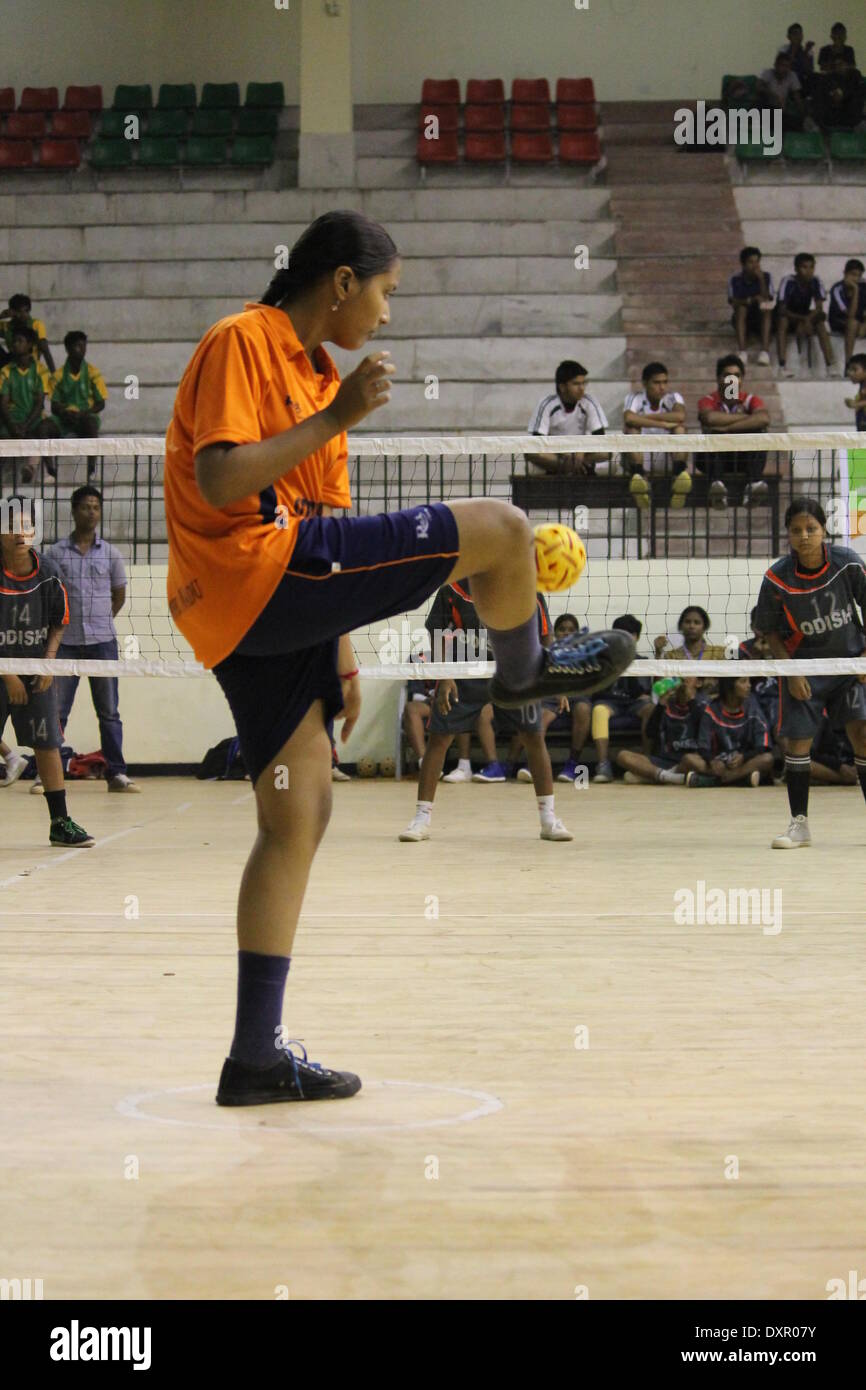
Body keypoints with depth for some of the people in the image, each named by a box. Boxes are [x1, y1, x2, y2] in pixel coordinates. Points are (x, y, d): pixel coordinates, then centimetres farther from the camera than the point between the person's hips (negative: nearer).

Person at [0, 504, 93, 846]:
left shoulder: (46, 576, -2)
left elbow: (58, 622, 10)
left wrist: (49, 663, -3)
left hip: (37, 672, 3)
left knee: (48, 743, 2)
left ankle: (60, 823, 8)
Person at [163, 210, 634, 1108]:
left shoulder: (321, 375, 23)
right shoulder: (240, 344, -6)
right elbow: (219, 484, -19)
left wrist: (339, 660, 21)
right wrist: (336, 419, -14)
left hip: (271, 612, 10)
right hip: (255, 571, -10)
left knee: (297, 816, 8)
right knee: (501, 529, -9)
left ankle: (256, 1058, 10)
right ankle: (523, 669, 22)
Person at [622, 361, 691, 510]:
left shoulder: (673, 397, 1)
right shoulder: (635, 398, -4)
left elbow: (680, 416, -23)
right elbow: (629, 418, -28)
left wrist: (646, 417, -17)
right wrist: (662, 424, -26)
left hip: (667, 458, 1)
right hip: (640, 458, -1)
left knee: (679, 427, -20)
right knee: (633, 429, -25)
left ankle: (679, 473, -41)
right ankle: (638, 475, -46)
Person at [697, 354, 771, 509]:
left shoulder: (751, 400, 4)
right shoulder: (708, 401, 1)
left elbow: (764, 419, -20)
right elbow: (710, 418, -26)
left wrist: (726, 427, -25)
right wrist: (746, 417, -18)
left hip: (743, 457, 1)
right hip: (713, 458, -1)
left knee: (757, 433, -24)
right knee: (714, 434, -29)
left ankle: (754, 483, -42)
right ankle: (715, 483, -49)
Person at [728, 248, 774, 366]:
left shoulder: (766, 277, -1)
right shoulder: (735, 280, -2)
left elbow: (767, 300, -12)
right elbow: (733, 302, -15)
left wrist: (761, 280, -22)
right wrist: (751, 300, -32)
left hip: (761, 321, 0)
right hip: (743, 321, 0)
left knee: (766, 308, -30)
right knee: (741, 308, -31)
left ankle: (765, 351, -42)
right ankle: (742, 351, -41)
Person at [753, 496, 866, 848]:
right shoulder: (777, 578, -15)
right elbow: (771, 632, -3)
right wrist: (791, 672, -11)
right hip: (803, 666, 0)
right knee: (797, 740, -2)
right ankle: (799, 823, 12)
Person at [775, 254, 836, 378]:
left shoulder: (815, 282, -12)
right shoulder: (788, 282, -23)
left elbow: (819, 307, -16)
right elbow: (782, 309, -29)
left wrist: (807, 320, -36)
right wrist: (803, 319, -41)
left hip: (804, 318, 3)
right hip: (788, 317, -3)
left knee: (821, 318, -26)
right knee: (782, 318, -36)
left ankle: (830, 365, -30)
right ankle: (782, 365, -43)